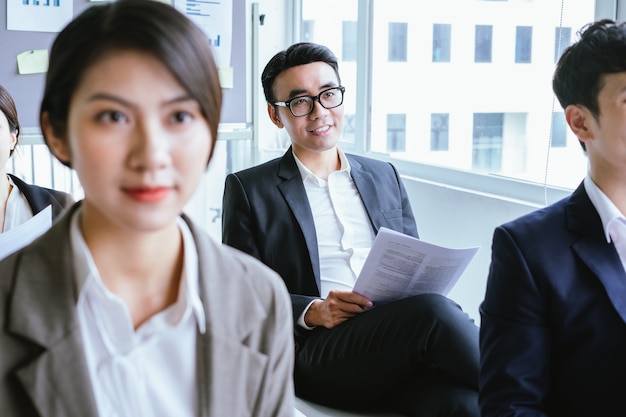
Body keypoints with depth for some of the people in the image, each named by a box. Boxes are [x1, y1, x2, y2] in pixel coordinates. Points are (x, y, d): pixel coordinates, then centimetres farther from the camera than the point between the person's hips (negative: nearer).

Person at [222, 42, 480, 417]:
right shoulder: (248, 189, 10)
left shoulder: (384, 177, 22)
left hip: (401, 341, 3)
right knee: (433, 311, -32)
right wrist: (311, 312, -13)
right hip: (316, 351, -3)